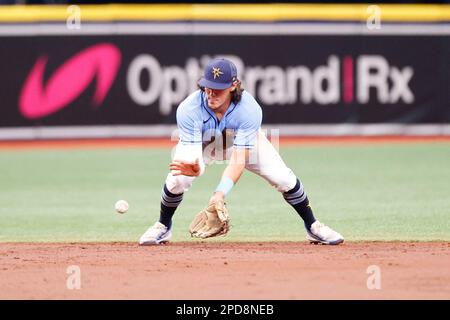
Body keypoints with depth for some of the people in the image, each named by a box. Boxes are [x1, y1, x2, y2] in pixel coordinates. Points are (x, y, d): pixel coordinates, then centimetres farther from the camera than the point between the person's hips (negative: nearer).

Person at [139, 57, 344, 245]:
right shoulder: (189, 109, -37)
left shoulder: (250, 110, -37)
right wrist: (194, 169, -66)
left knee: (283, 179, -13)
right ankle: (162, 227, 5)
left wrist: (221, 193, -55)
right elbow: (193, 158, -39)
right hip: (202, 142, 0)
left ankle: (312, 227, 9)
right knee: (177, 179, -24)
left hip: (244, 140, 0)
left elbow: (239, 159, -40)